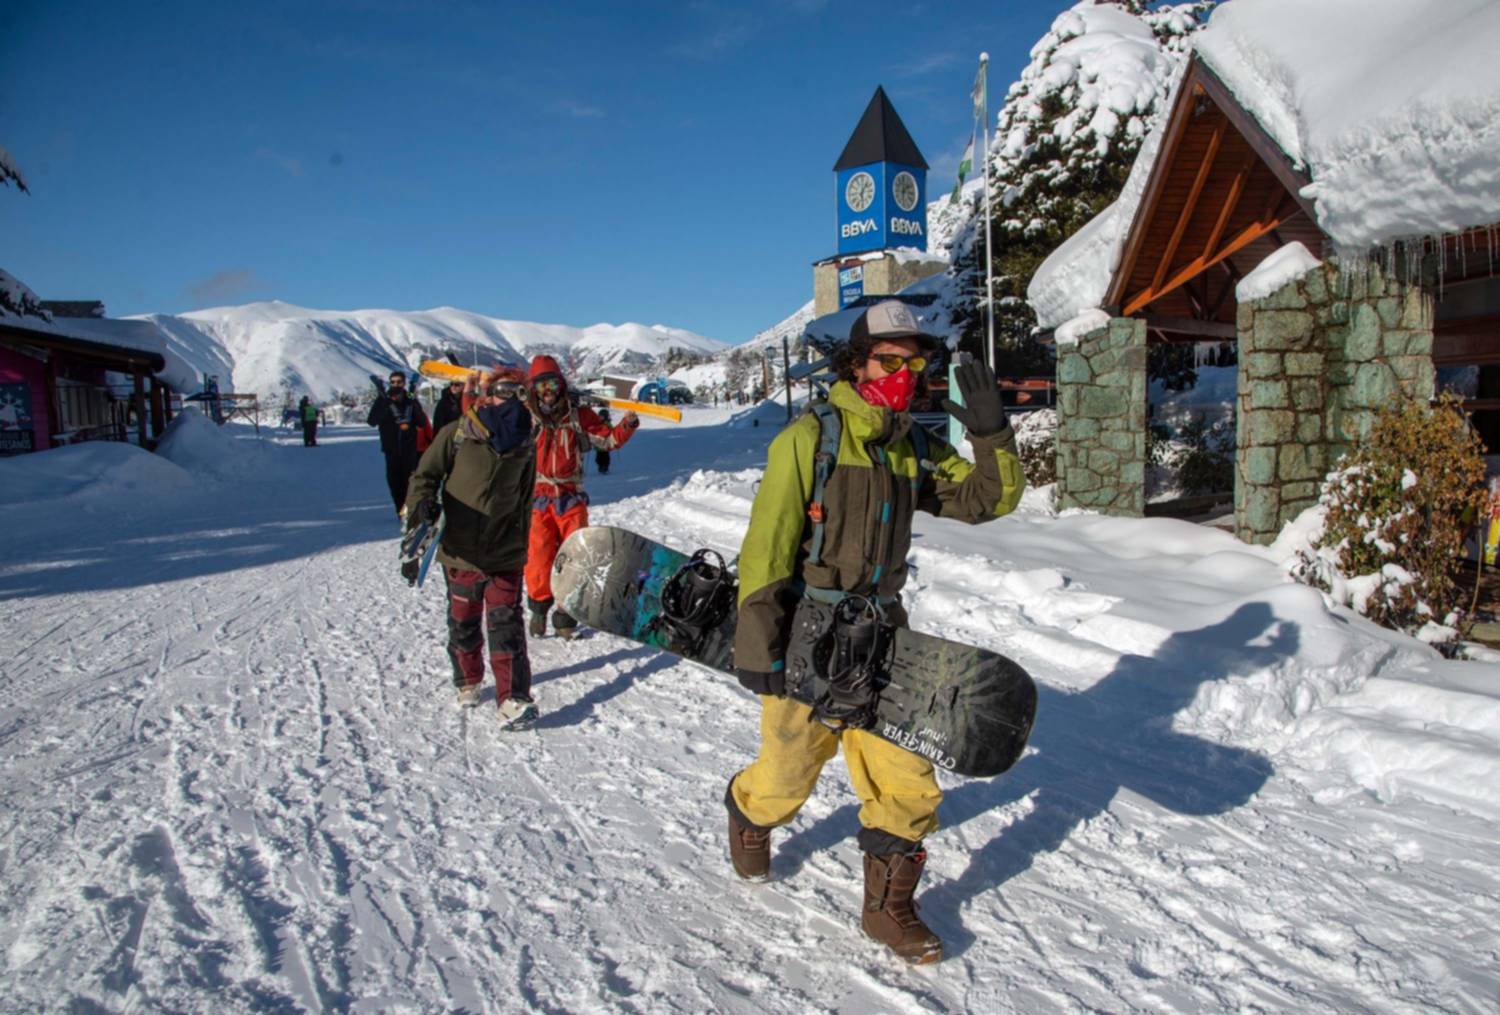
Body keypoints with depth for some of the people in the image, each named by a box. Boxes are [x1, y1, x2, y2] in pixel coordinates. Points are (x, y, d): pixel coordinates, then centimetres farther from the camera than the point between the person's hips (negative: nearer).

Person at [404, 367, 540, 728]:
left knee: (507, 626, -7)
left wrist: (521, 548, 16)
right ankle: (468, 681, 36)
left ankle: (513, 700, -6)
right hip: (460, 552, 0)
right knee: (463, 624, 14)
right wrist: (422, 508, -16)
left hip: (505, 556, 1)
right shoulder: (457, 435, -4)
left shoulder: (524, 446, 6)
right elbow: (425, 476, 1)